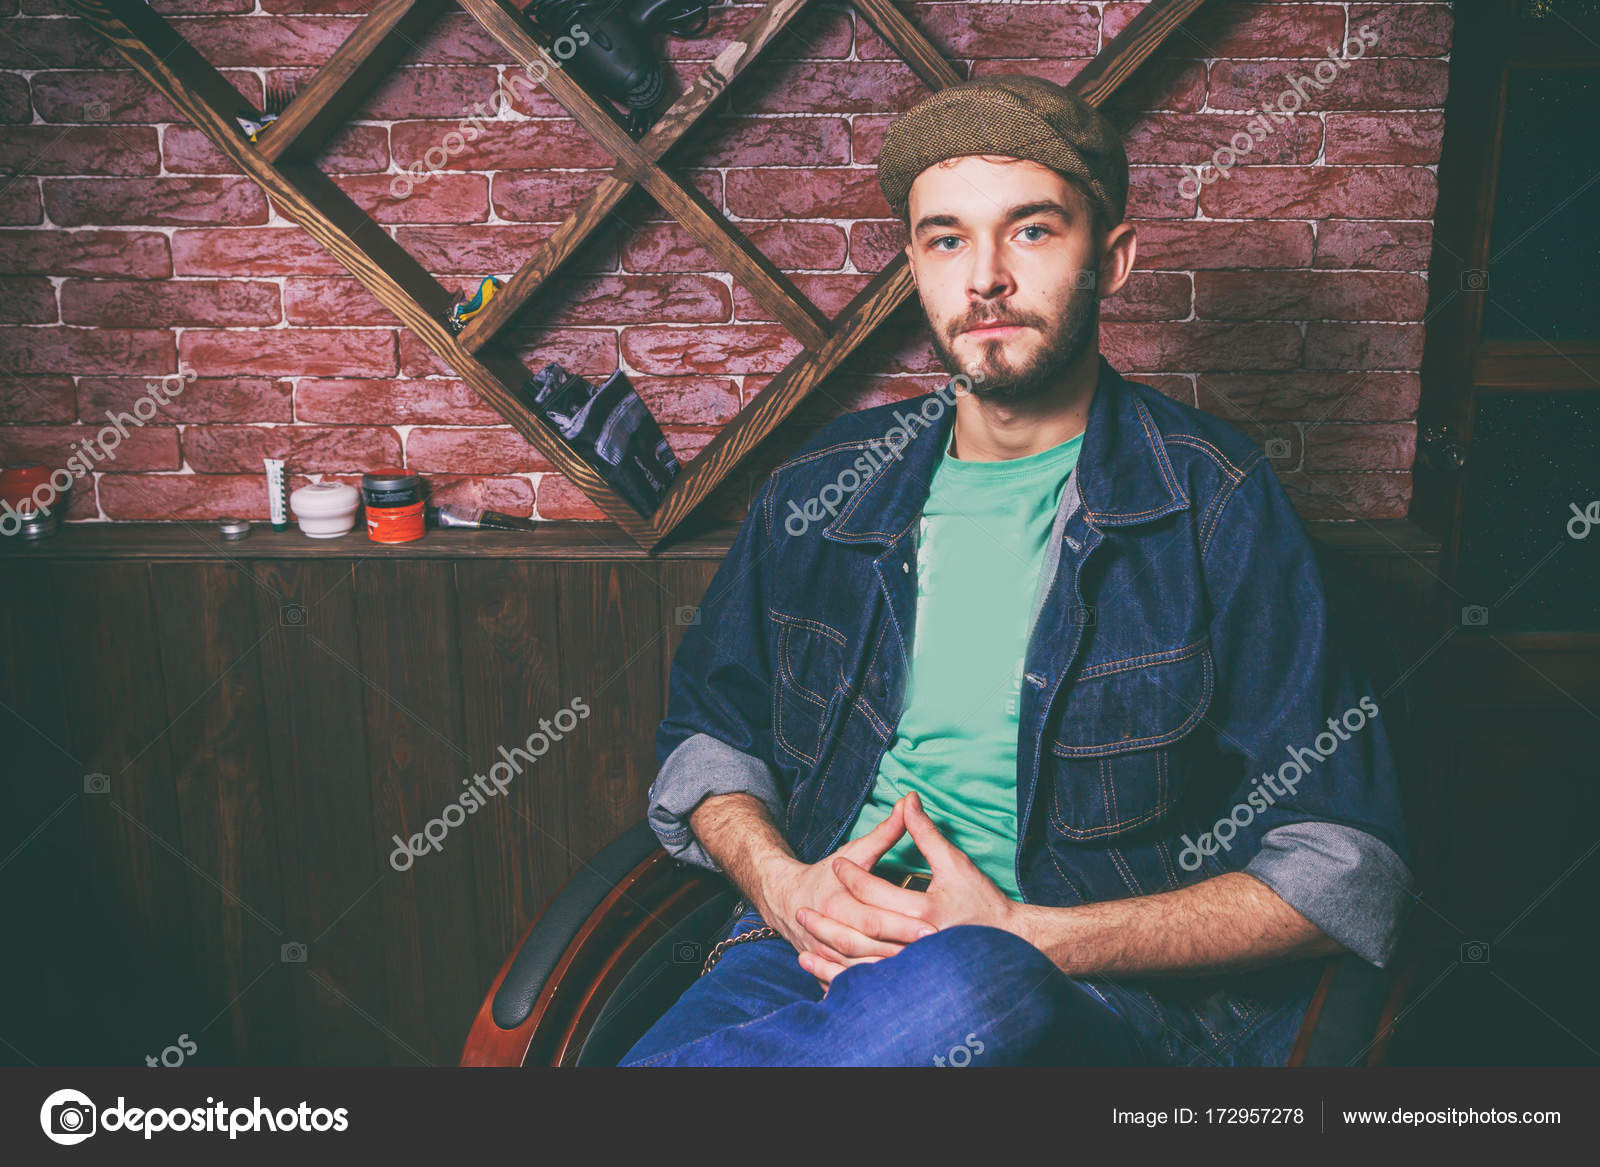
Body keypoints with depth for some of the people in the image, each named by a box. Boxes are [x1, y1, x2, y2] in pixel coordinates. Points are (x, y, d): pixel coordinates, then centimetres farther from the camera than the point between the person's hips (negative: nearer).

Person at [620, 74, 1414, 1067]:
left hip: (1115, 996, 0)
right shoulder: (825, 488, 10)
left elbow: (1351, 871, -5)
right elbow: (706, 729, 18)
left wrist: (1027, 937, -16)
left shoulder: (1216, 502, -2)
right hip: (820, 951, 2)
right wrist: (784, 885, -4)